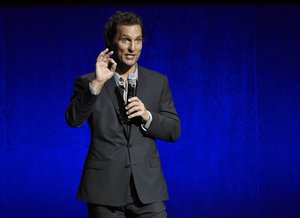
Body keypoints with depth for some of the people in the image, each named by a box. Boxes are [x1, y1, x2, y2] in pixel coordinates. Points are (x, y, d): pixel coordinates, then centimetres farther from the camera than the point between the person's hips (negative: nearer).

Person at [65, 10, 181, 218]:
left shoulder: (158, 82, 9)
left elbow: (175, 131, 8)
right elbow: (74, 120, -12)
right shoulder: (88, 82, 3)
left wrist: (147, 116, -10)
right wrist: (97, 83, -22)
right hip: (105, 189, -1)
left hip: (147, 187, 2)